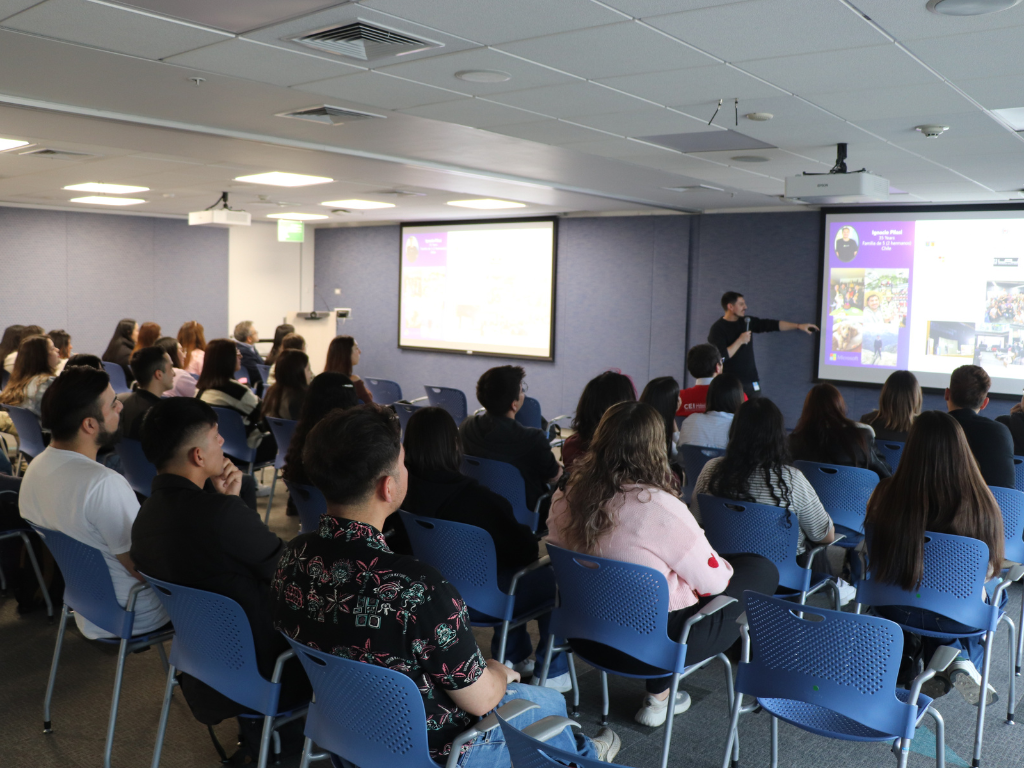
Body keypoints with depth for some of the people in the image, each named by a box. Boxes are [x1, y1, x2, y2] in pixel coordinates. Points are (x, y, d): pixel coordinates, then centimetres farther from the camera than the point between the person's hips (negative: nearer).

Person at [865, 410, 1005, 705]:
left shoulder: (887, 496, -20)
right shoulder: (982, 505, -22)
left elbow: (873, 558, -4)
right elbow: (990, 568, -7)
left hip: (895, 610, 2)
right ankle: (962, 657, 10)